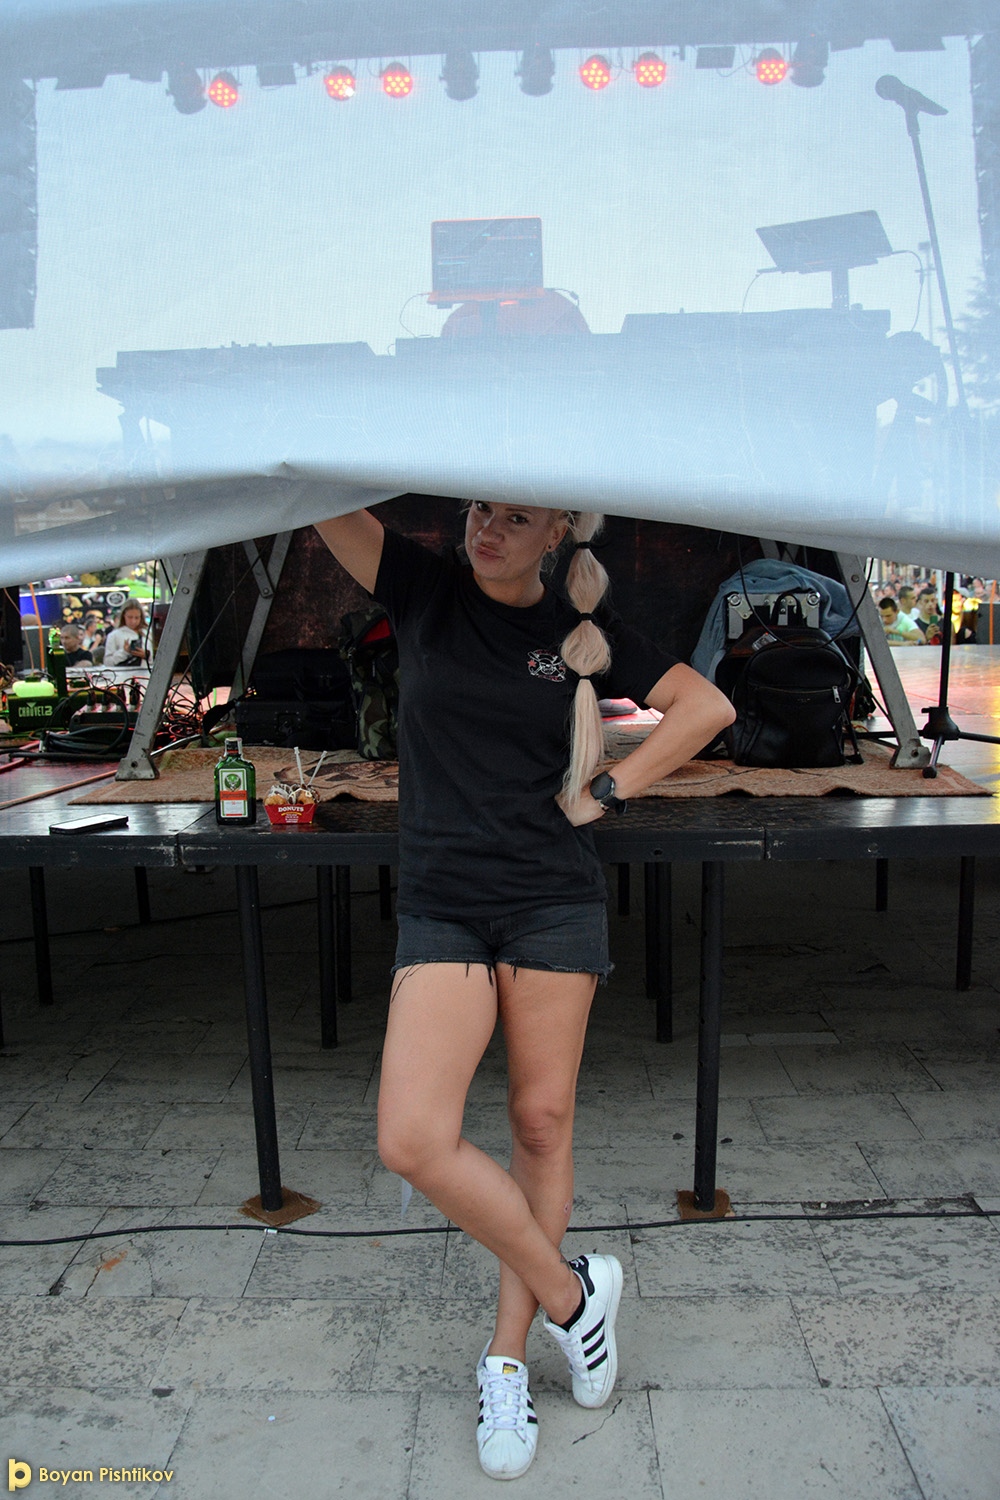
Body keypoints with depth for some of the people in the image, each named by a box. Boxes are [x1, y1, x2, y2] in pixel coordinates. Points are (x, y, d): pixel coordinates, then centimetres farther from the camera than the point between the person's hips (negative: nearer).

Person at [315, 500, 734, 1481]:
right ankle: (572, 1294, 11)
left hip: (555, 901, 1)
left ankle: (507, 1358, 28)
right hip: (441, 909, 0)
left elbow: (708, 707, 3)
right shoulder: (425, 594, 4)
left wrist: (602, 794, -3)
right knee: (412, 1139, -13)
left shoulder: (583, 632, 4)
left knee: (542, 1124, 7)